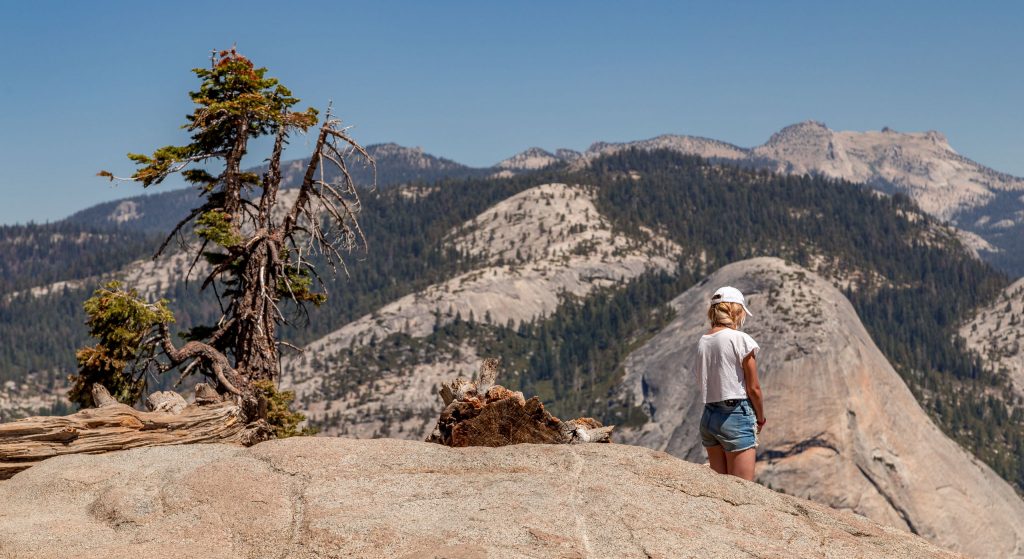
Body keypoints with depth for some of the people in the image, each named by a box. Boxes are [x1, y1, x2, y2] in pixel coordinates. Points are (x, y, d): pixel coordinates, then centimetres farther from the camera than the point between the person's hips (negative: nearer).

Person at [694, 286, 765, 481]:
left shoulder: (702, 342, 7)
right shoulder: (741, 340, -10)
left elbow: (703, 383, 8)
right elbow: (753, 388, -8)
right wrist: (760, 419, 8)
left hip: (708, 418, 7)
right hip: (736, 416, -6)